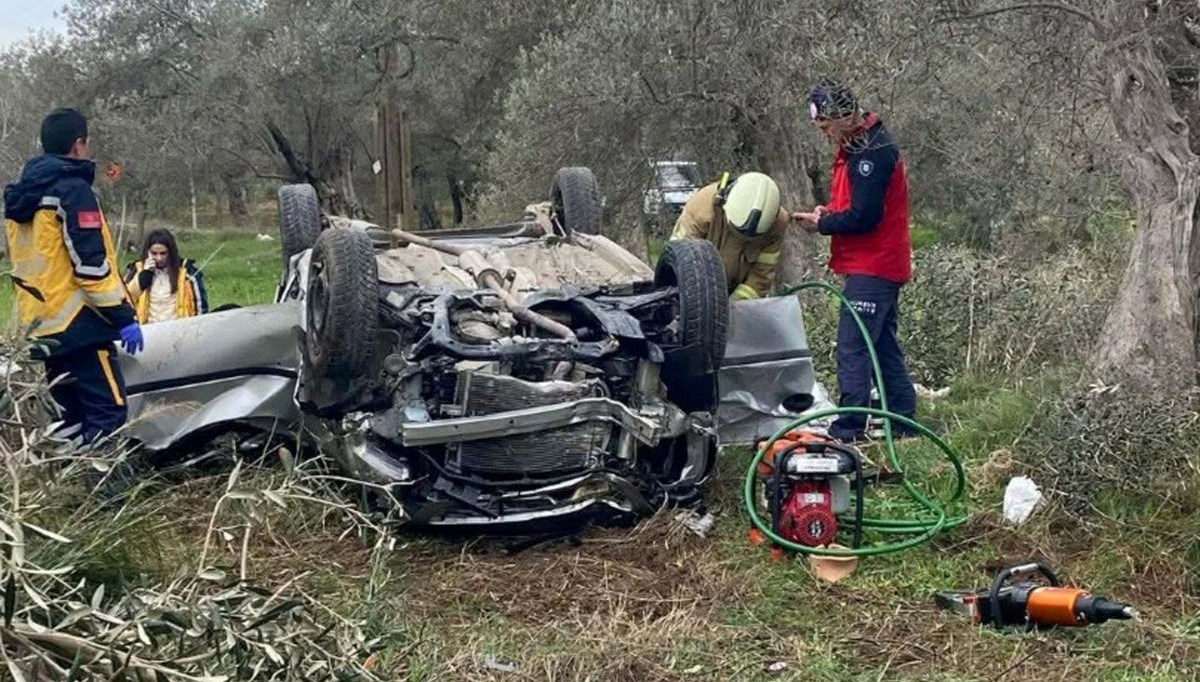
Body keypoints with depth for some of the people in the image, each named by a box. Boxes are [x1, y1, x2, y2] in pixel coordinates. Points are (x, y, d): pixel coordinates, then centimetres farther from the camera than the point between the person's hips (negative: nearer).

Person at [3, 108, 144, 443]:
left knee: (76, 415, 15)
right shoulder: (72, 190, -12)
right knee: (108, 415, -9)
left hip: (43, 326, 9)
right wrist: (123, 316, -16)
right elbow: (91, 263, -19)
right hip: (78, 324, -9)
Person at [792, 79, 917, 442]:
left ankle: (849, 429, -7)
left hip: (871, 269, -11)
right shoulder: (861, 145, 14)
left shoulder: (871, 153, -18)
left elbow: (864, 217, -22)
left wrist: (821, 224, -9)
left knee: (853, 348, -9)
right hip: (882, 266, 11)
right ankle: (903, 422, 22)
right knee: (884, 345, 15)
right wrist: (829, 212, 5)